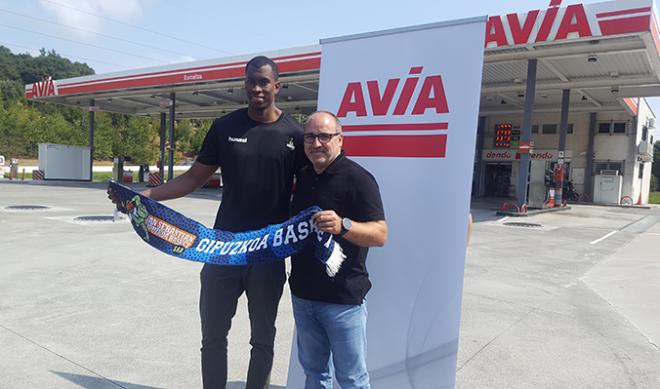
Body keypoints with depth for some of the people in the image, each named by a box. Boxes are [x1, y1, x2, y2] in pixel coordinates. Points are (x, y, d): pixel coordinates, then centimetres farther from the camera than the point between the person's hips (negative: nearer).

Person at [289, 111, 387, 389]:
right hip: (303, 293, 7)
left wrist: (342, 225, -35)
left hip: (343, 298, -6)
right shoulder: (302, 177, 9)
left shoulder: (357, 178, -13)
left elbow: (380, 234, -19)